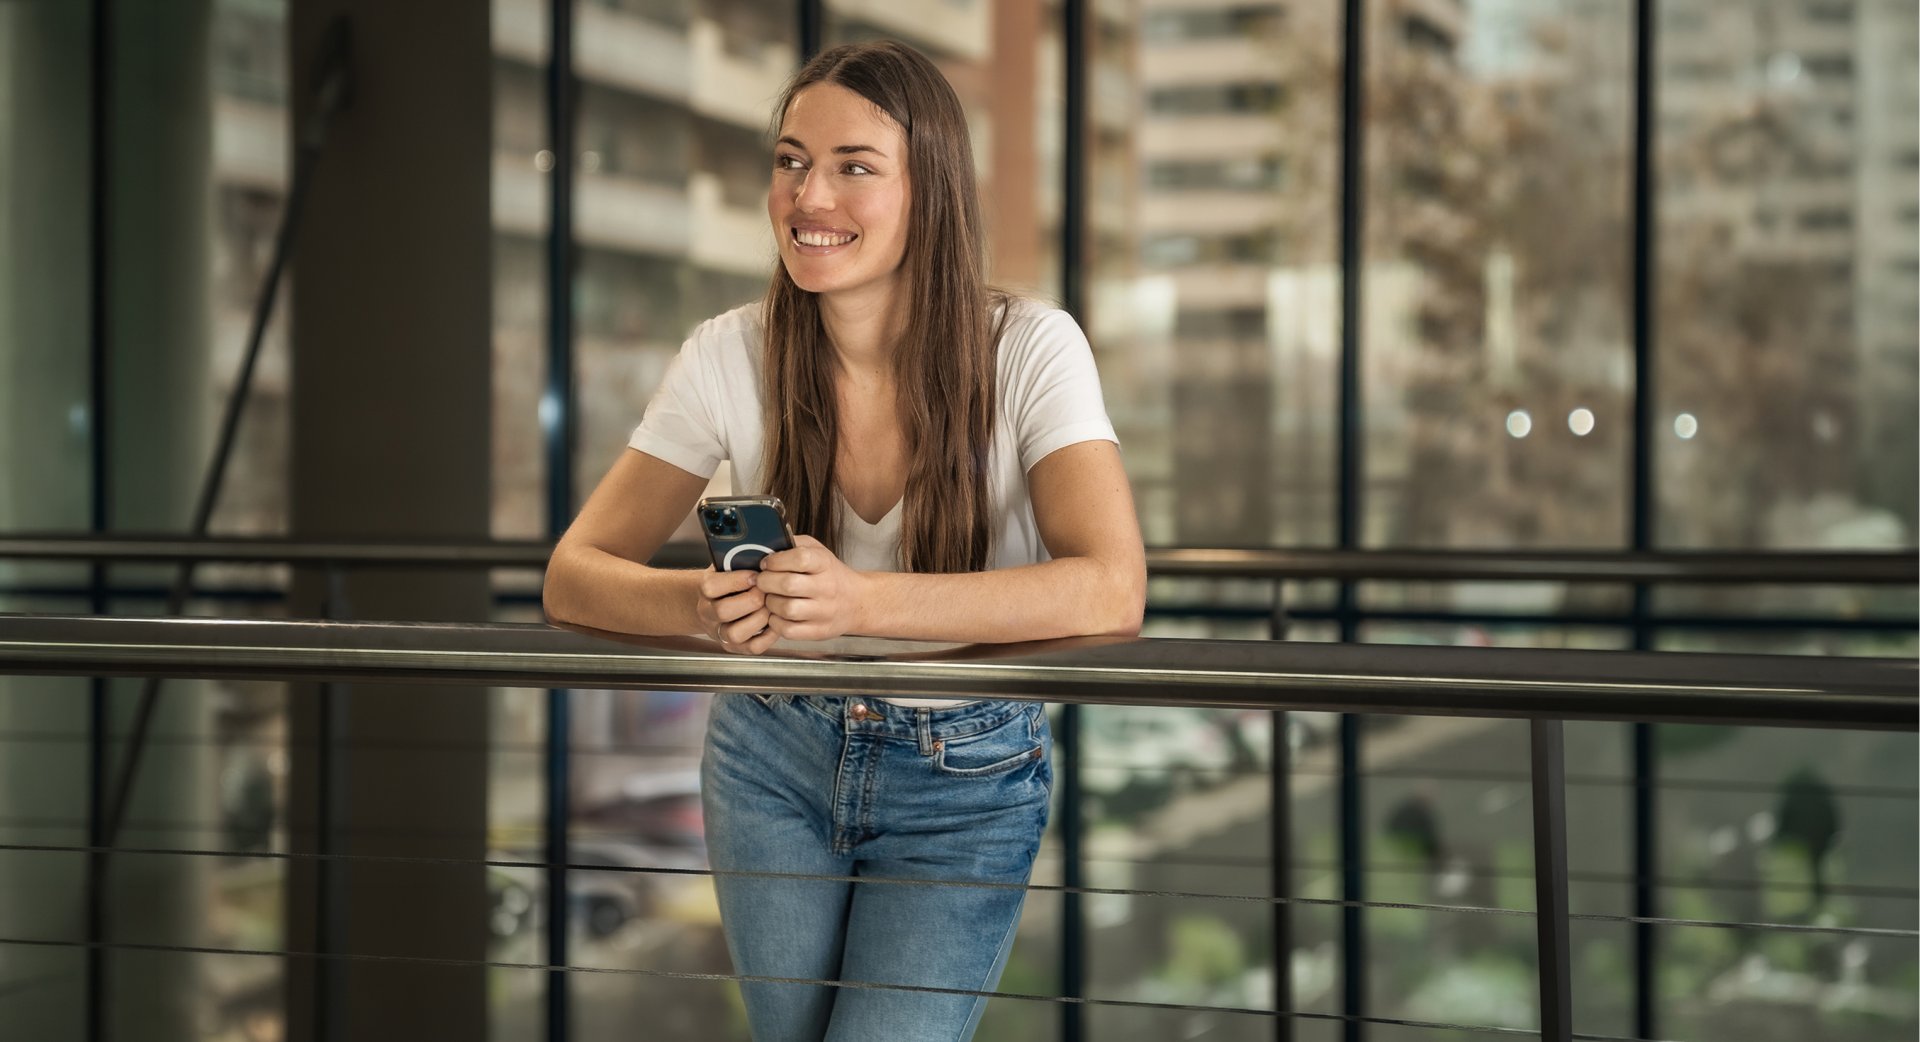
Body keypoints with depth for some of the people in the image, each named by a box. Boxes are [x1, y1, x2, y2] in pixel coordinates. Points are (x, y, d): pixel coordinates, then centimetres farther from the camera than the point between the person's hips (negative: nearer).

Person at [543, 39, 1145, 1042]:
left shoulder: (1027, 349, -19)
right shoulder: (731, 356, -12)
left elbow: (1110, 592, -31)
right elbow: (574, 576, -10)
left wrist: (862, 601, -44)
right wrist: (705, 603, -34)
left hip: (965, 782, -2)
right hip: (773, 758, 3)